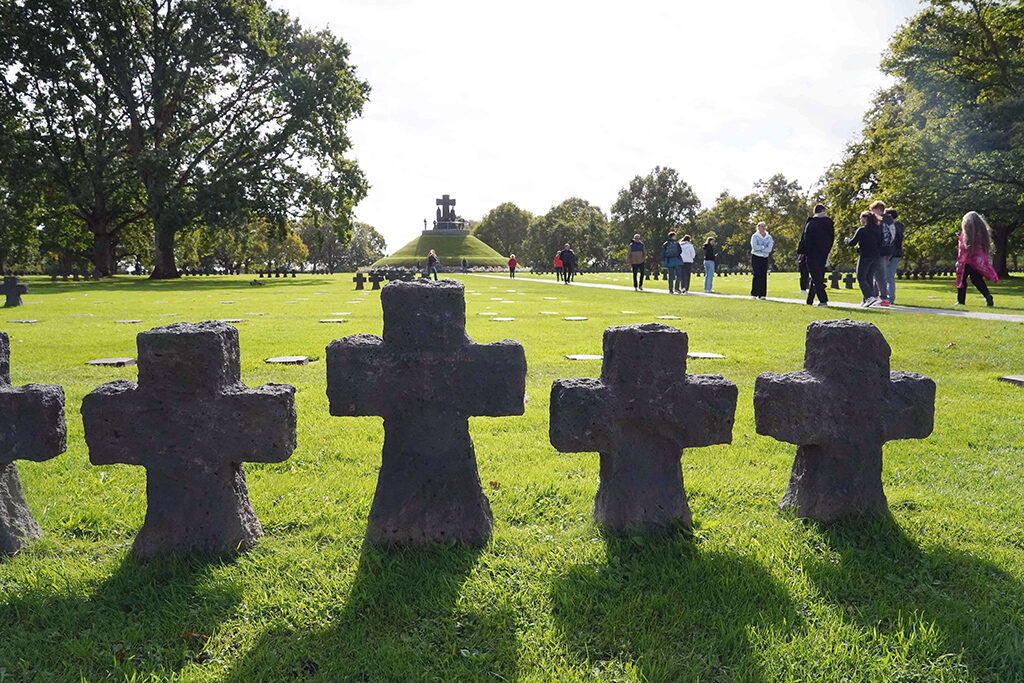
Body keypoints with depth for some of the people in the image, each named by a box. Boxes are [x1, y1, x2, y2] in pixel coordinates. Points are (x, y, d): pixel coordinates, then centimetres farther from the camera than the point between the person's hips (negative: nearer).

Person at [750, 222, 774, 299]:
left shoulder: (769, 237, 8)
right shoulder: (754, 236, 0)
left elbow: (769, 249, -6)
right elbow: (754, 246, -16)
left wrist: (759, 248, -12)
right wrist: (764, 247, -9)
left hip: (765, 258, 3)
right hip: (756, 258, -3)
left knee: (764, 276, -1)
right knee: (757, 275, -11)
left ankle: (762, 294, 3)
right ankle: (754, 294, -6)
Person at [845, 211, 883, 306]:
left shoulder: (862, 230, -10)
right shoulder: (878, 229, 8)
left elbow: (852, 243, -9)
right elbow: (881, 243, 8)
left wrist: (847, 240, 11)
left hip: (865, 256, -7)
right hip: (875, 257, 7)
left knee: (861, 278, -1)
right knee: (869, 278, 12)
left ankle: (870, 297, -17)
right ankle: (866, 301, 12)